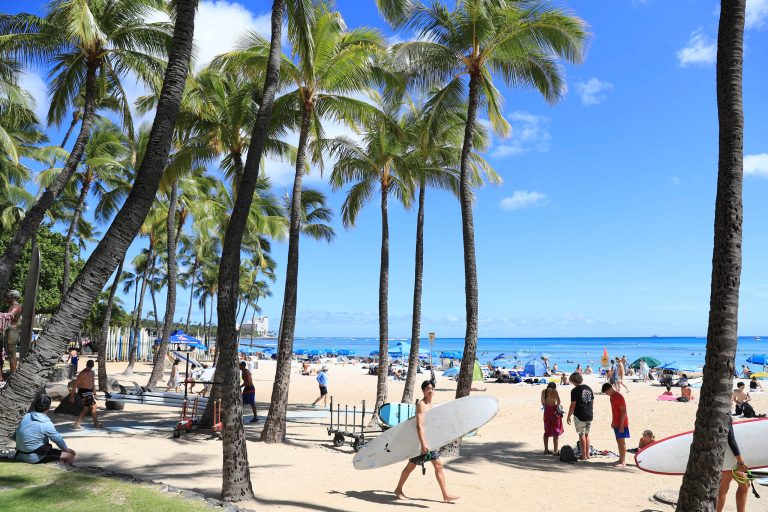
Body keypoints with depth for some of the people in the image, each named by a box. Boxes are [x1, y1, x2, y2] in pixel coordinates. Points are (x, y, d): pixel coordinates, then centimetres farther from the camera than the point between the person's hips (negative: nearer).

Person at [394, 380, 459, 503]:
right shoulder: (421, 404, -18)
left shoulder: (430, 404, 10)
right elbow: (419, 425, -25)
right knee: (411, 466, 6)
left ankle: (446, 495, 8)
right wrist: (423, 443, -32)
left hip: (431, 440, 8)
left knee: (438, 466, 5)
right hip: (422, 439, -8)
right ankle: (398, 489, 25)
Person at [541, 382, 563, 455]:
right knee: (556, 432, 2)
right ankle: (556, 451, 2)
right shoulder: (554, 391, -11)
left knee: (547, 431, 16)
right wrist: (558, 406, 2)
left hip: (546, 411, 6)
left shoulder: (543, 391, 6)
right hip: (554, 411, -6)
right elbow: (558, 401, -17)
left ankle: (546, 449, 21)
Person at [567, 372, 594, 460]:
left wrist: (569, 416, -5)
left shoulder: (575, 390, -13)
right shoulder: (589, 388, 6)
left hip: (579, 416, -6)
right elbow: (592, 401, 13)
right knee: (587, 434, 17)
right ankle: (587, 454, 20)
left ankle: (584, 455, 6)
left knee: (581, 435, 3)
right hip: (589, 415, 6)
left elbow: (573, 405, -14)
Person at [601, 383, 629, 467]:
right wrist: (613, 421, 17)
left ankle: (623, 462, 1)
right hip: (616, 423, 9)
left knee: (621, 441, -4)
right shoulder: (612, 396, 9)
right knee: (618, 441, 13)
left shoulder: (619, 397, -19)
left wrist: (621, 425, -21)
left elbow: (623, 411, -20)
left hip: (621, 424, -9)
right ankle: (621, 459, 22)